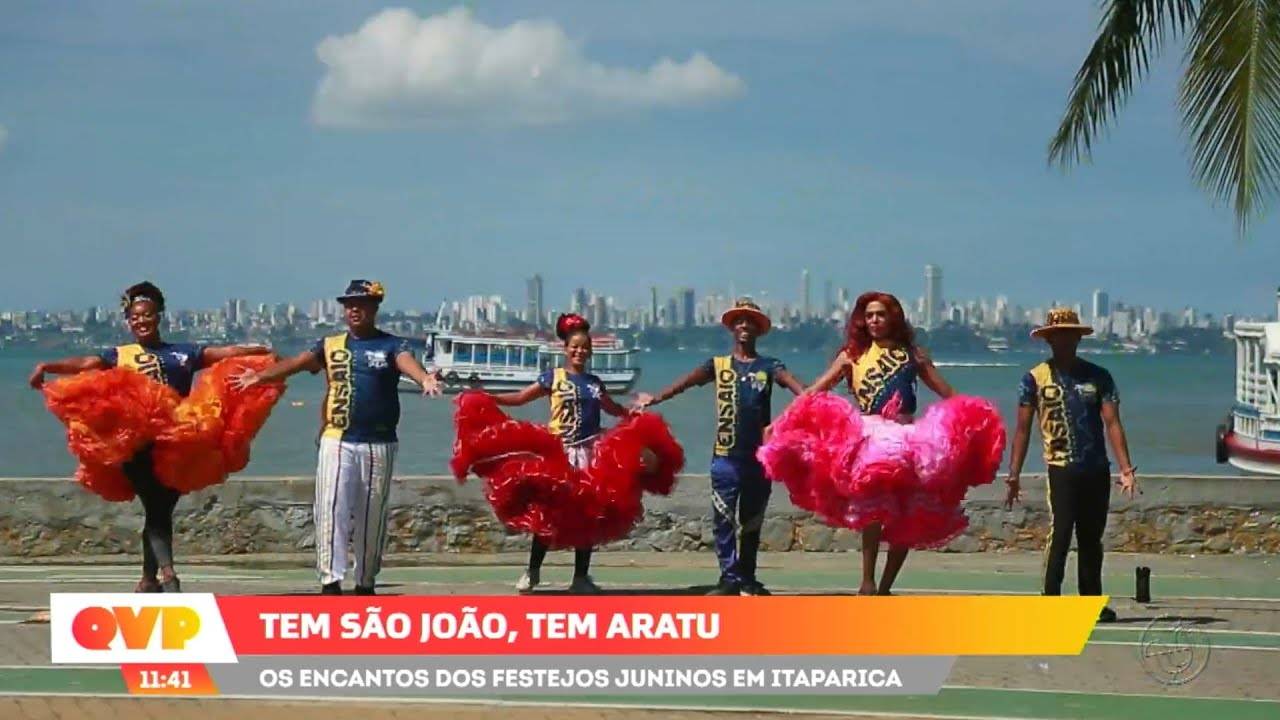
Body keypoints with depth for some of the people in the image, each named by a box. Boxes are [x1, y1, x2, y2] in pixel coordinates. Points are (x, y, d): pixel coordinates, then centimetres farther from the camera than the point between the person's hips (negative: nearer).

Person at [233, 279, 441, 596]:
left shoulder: (391, 345, 1)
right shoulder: (330, 345, 9)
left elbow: (407, 362, -20)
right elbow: (296, 363, -4)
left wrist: (424, 379, -43)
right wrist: (261, 376, -19)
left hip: (379, 445, -1)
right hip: (337, 442, 1)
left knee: (372, 517, 8)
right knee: (332, 510, -10)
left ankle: (365, 583, 19)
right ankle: (330, 581, -13)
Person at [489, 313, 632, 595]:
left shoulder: (594, 383, 10)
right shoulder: (553, 377, -1)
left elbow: (614, 409, 27)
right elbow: (520, 398, -1)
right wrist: (485, 398, -12)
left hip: (587, 453, 3)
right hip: (557, 452, -3)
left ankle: (581, 577, 11)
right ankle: (532, 571, 14)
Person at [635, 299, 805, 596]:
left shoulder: (769, 366, 3)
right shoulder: (718, 365, 6)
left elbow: (789, 380, -17)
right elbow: (688, 381, -8)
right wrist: (655, 398, -21)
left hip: (760, 455, 0)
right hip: (726, 456, 0)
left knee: (752, 521, 10)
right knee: (724, 519, -3)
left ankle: (747, 578, 19)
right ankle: (729, 577, 1)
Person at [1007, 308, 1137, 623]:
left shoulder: (1097, 376, 7)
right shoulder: (1035, 378, 3)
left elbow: (1112, 423, 2)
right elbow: (1023, 428, 3)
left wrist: (1127, 468, -8)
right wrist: (1014, 475, -3)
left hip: (1097, 469, 3)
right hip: (1062, 468, -3)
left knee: (1092, 538, 9)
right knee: (1060, 532, -14)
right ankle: (1050, 600, -11)